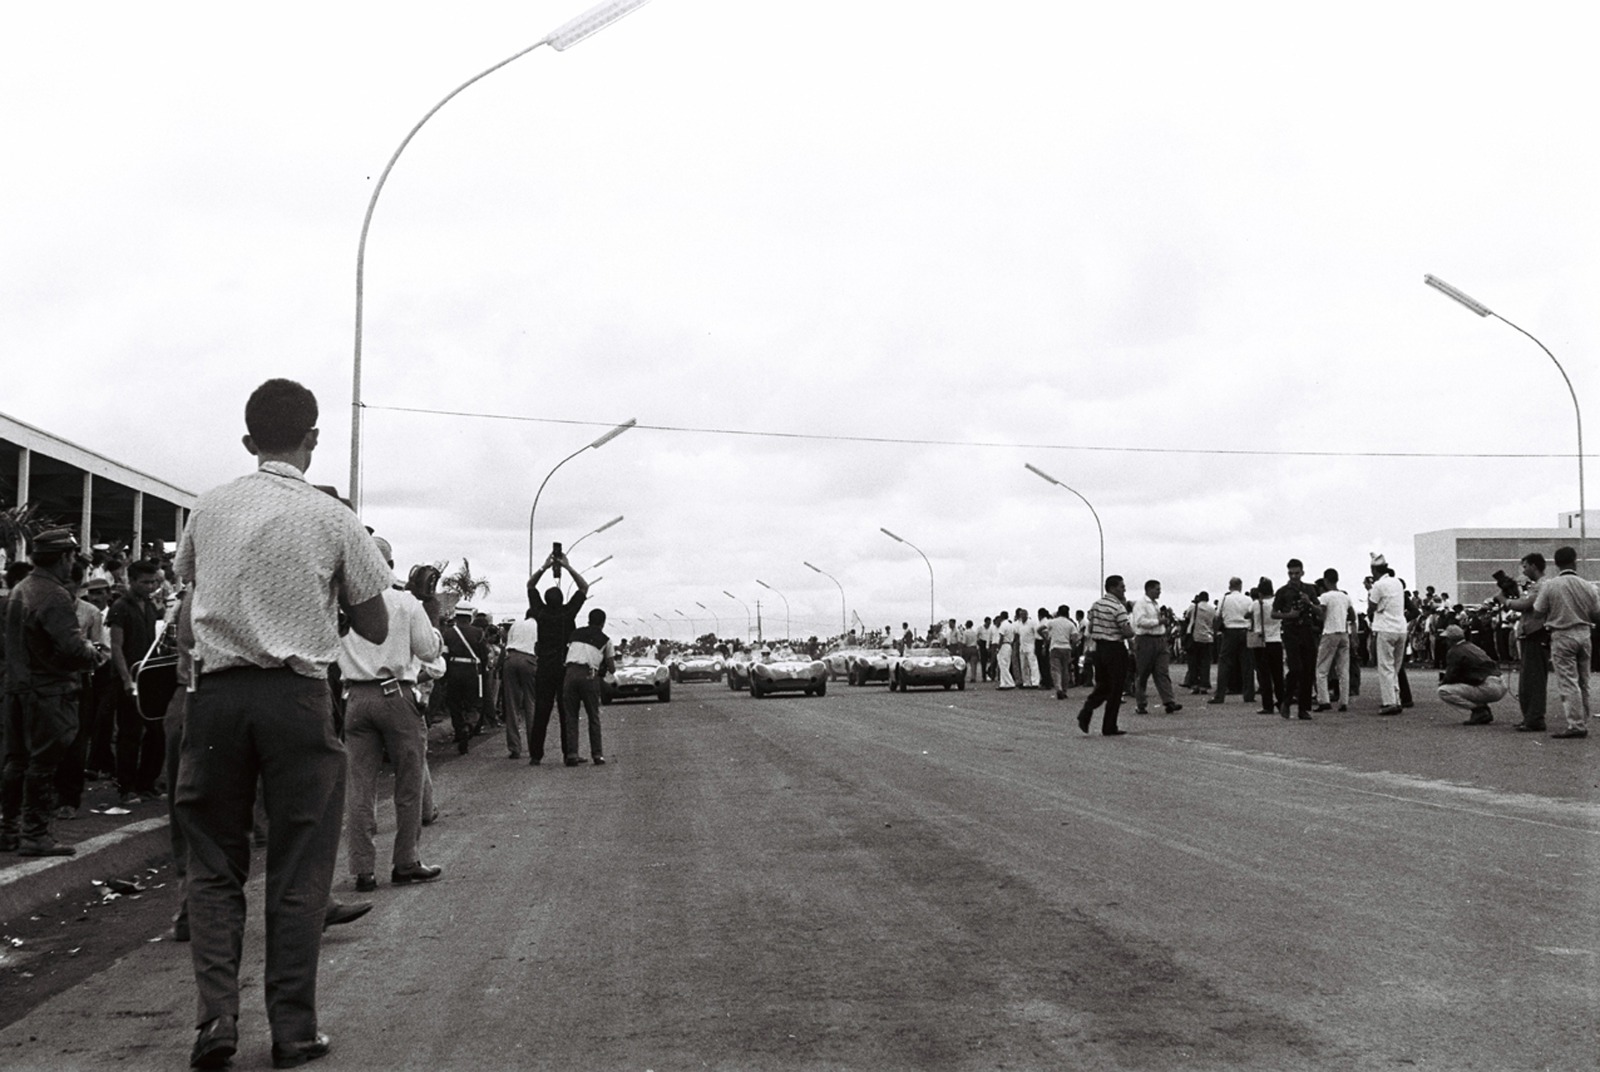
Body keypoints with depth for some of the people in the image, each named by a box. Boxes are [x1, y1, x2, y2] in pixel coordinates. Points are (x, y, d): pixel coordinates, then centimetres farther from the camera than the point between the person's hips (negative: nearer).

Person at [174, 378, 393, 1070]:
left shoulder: (208, 509, 4)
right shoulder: (332, 519, -3)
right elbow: (375, 628, 3)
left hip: (217, 692, 2)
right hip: (296, 696, -2)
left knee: (214, 864, 13)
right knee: (297, 873, 6)